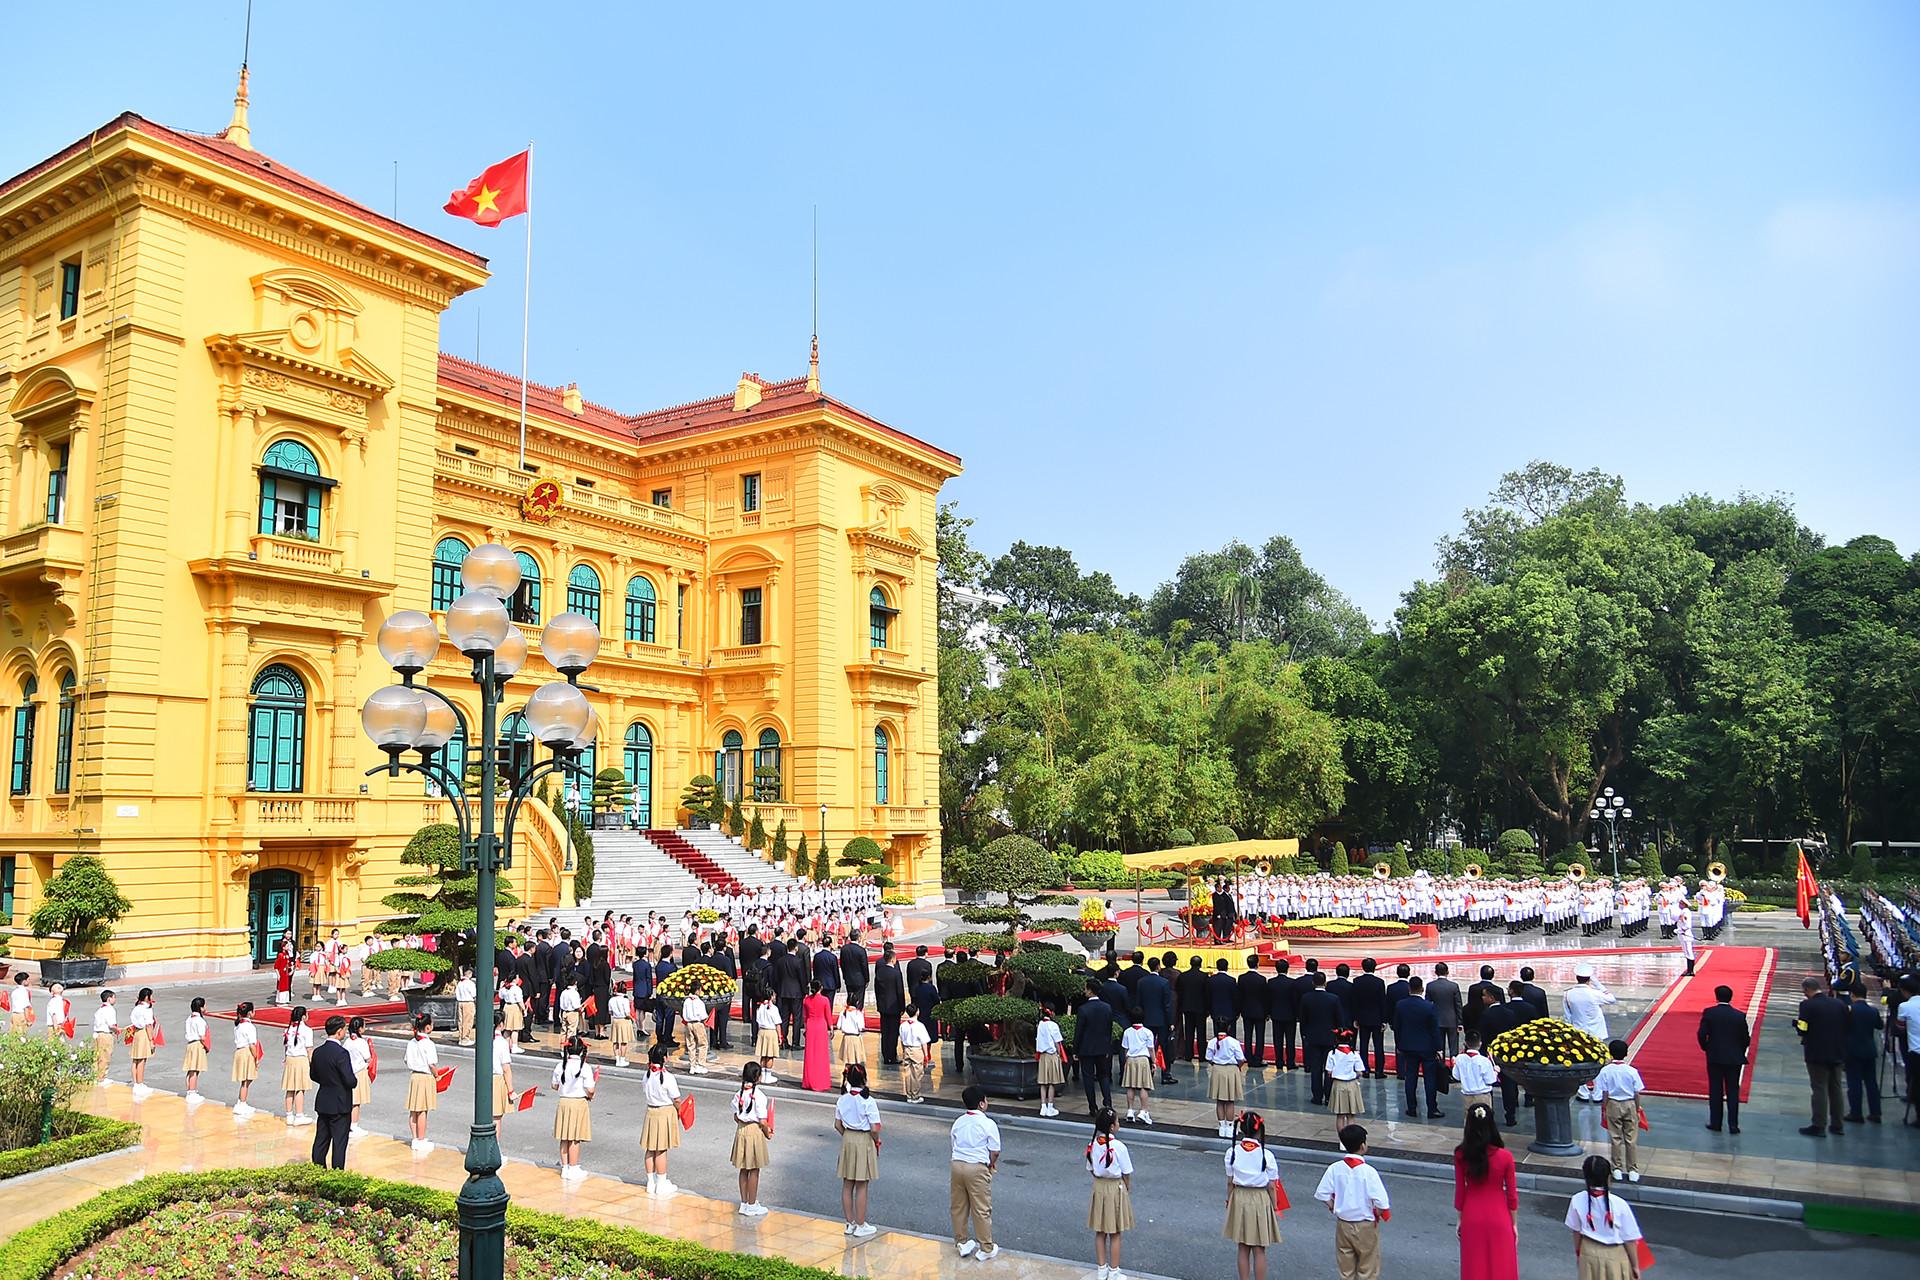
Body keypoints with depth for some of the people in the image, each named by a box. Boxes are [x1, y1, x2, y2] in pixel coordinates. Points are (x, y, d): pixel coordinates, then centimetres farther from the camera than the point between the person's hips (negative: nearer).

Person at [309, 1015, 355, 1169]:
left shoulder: (317, 1052, 1)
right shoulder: (341, 1053, -22)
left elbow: (314, 1075, 12)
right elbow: (350, 1081, -22)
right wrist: (354, 1081, -1)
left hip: (322, 1103, 7)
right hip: (340, 1104, -7)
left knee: (321, 1140, 16)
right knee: (339, 1143, 2)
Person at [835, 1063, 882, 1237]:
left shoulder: (842, 1100, -3)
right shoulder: (868, 1101, -18)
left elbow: (838, 1125, 4)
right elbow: (874, 1129, -17)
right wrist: (877, 1143, 0)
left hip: (847, 1141, 5)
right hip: (864, 1141, -5)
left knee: (847, 1185, 13)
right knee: (861, 1187, 5)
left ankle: (850, 1223, 22)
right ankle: (860, 1226, 13)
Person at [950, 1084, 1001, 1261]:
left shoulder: (958, 1122, 7)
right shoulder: (988, 1125, -9)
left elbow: (955, 1145, 13)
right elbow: (995, 1152, -7)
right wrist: (990, 1165, 13)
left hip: (957, 1165, 5)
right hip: (977, 1169, -5)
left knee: (958, 1207, 16)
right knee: (981, 1210, 5)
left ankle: (962, 1243, 28)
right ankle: (986, 1248, 14)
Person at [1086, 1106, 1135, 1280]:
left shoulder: (1093, 1145, -7)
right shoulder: (1118, 1146, -22)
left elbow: (1091, 1170, 3)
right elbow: (1126, 1174, -13)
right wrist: (1127, 1188, 5)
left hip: (1099, 1187, 5)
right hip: (1116, 1188, -4)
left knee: (1100, 1232, 16)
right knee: (1115, 1234, 9)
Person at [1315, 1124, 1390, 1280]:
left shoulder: (1335, 1168, -9)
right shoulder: (1368, 1172, -20)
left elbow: (1322, 1194, -6)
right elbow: (1382, 1203, -22)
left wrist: (1335, 1208, 7)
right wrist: (1377, 1215, -2)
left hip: (1343, 1224, 3)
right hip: (1366, 1226, -3)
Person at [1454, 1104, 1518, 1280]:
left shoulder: (1461, 1156, -14)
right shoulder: (1505, 1157, -17)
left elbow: (1460, 1191, -5)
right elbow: (1512, 1194, -7)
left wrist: (1459, 1219, 8)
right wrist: (1514, 1223, 6)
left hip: (1472, 1218, 1)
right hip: (1498, 1218, -1)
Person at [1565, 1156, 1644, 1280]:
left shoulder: (1577, 1201, -20)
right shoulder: (1619, 1205, -27)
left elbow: (1576, 1231, -4)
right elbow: (1629, 1239, -16)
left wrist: (1578, 1251, 14)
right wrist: (1635, 1265, 0)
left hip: (1589, 1253, 2)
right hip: (1615, 1255, -2)